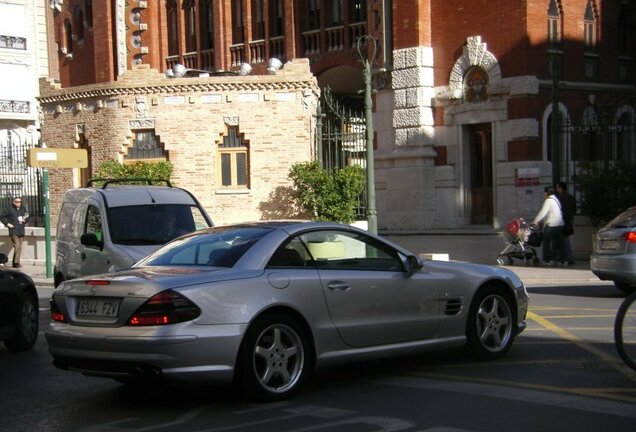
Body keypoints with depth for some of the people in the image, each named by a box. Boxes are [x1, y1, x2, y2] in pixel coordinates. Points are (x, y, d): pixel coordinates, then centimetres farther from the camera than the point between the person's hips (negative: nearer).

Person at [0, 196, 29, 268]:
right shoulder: (9, 209, -3)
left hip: (21, 231, 6)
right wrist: (7, 224, -7)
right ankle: (16, 262, -21)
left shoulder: (23, 209, 12)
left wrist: (25, 220, 4)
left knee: (19, 247, 6)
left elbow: (26, 217, 26)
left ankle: (15, 263, 13)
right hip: (13, 231, -6)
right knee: (17, 246, -18)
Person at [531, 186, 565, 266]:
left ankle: (546, 260, 1)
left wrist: (535, 221, -8)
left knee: (546, 242, 2)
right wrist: (541, 221, 21)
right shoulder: (556, 199, 16)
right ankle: (558, 260, 11)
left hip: (551, 225, -8)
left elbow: (543, 212, -15)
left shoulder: (548, 200, -11)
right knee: (557, 242, 10)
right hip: (560, 224, 8)